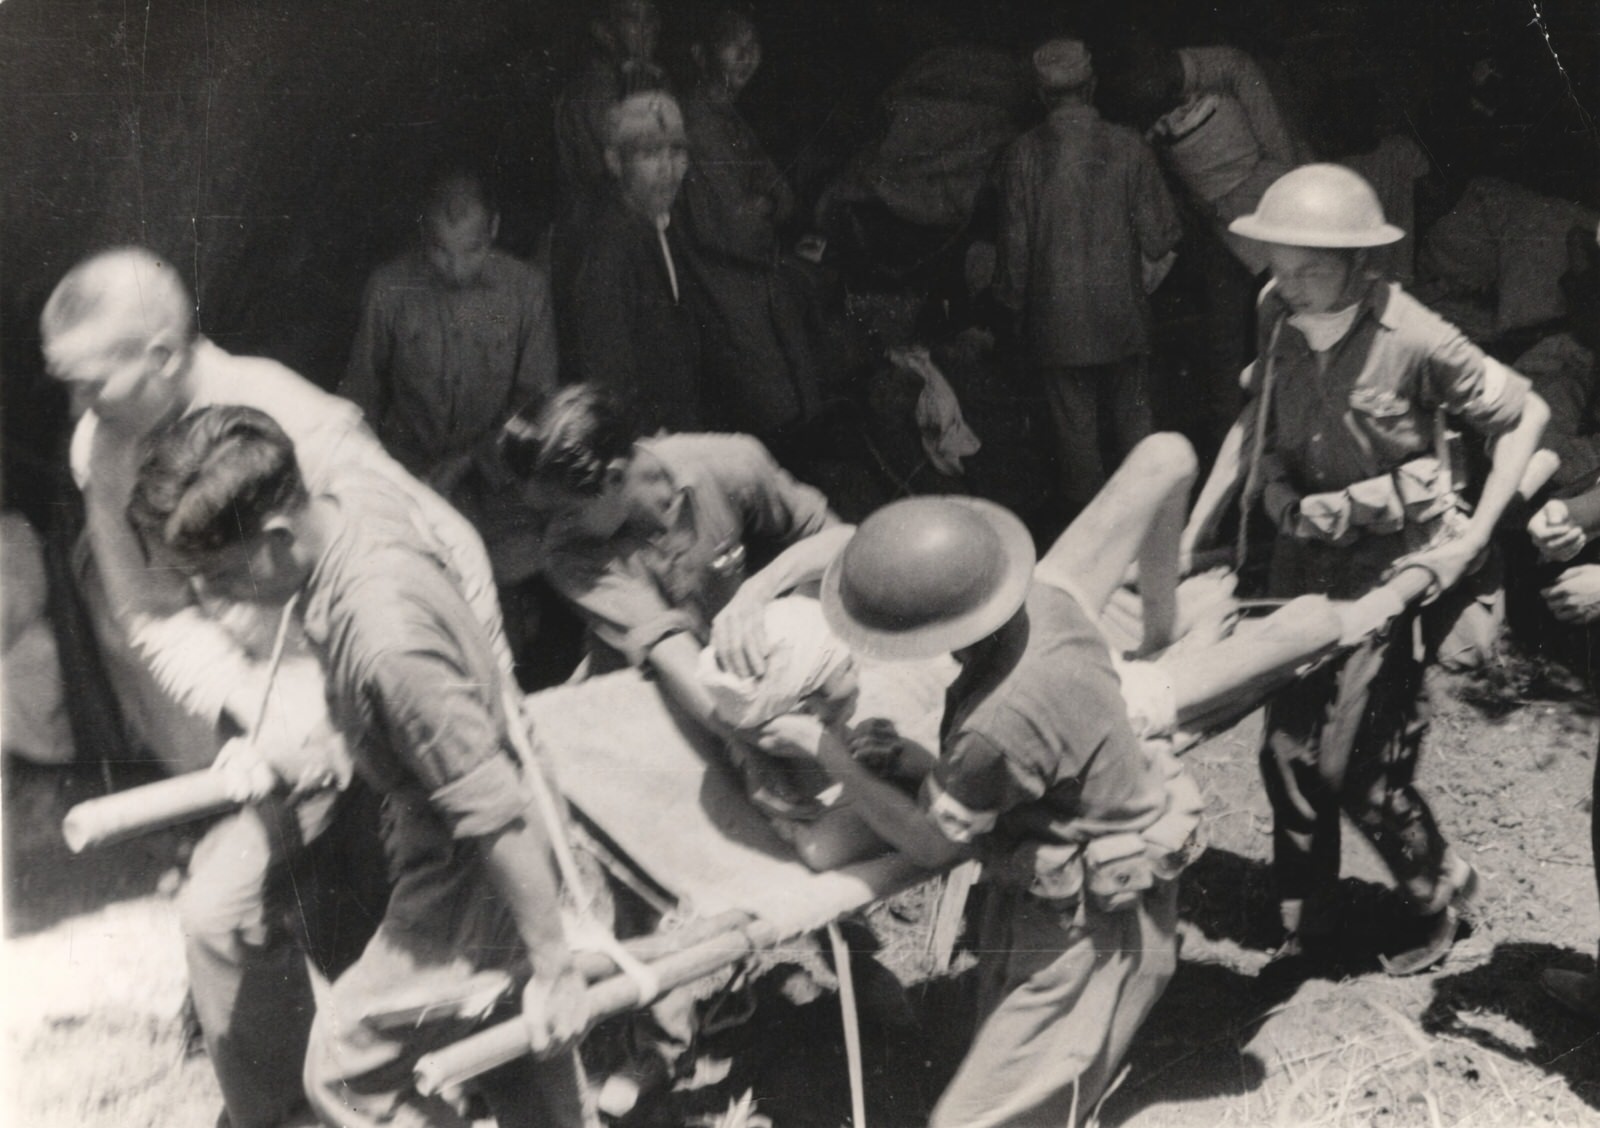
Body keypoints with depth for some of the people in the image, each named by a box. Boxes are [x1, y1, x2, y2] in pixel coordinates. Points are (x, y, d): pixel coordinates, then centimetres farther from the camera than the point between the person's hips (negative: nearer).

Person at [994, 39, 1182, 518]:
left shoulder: (1023, 155, -10)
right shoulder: (1128, 147, -8)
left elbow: (1015, 247, -6)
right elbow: (1159, 238, -6)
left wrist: (1012, 305, 8)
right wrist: (1150, 255, 17)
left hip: (1057, 324, -1)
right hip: (1122, 317, 1)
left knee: (1076, 430, 10)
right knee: (1133, 423, 16)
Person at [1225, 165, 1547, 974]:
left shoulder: (1412, 337, -21)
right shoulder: (1277, 316, -5)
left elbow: (1524, 415, -10)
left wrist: (1474, 535, -14)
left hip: (1399, 563, -5)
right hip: (1310, 556, 6)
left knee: (1354, 762, -4)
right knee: (1288, 750, 8)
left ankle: (1440, 889, 27)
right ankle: (1304, 926, 28)